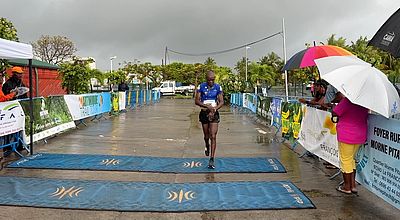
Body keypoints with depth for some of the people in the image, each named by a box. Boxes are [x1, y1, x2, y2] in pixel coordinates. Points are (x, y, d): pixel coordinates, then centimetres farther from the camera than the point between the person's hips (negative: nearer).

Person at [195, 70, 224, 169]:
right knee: (206, 136, 12)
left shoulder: (218, 87, 1)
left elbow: (221, 102, -2)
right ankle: (207, 146, 49)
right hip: (204, 113, 1)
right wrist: (207, 106, -20)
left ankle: (212, 160, -6)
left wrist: (214, 109, -17)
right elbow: (196, 101, -6)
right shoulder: (201, 86, -2)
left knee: (213, 136, -9)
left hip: (214, 114, -1)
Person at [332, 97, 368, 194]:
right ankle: (353, 185, 24)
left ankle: (347, 187, 16)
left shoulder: (347, 100, -20)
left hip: (346, 135, -7)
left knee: (345, 160, 6)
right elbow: (366, 116, 15)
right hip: (360, 135, 7)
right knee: (351, 159, 21)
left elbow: (334, 113, -17)